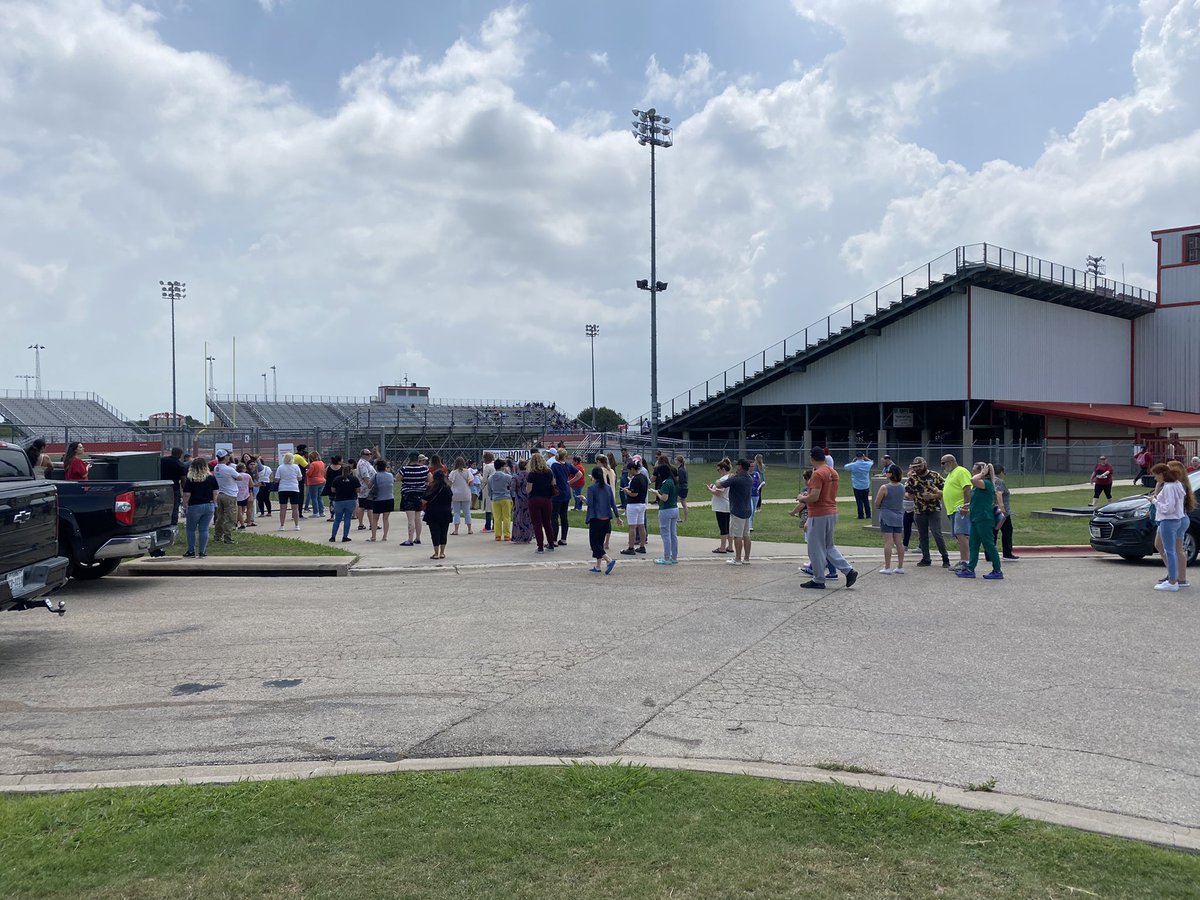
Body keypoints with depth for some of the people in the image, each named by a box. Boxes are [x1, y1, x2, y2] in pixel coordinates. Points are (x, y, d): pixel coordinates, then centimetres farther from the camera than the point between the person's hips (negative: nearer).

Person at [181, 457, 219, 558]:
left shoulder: (190, 479, -10)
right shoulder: (211, 478, 0)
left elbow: (187, 495, -9)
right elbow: (215, 493, 4)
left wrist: (185, 507, 1)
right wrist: (214, 504, 15)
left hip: (194, 506, -3)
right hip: (209, 506, 3)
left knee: (191, 529, 12)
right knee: (204, 529, 7)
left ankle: (191, 552, 14)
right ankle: (202, 552, 6)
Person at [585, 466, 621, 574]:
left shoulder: (591, 488, -10)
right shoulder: (608, 487, 6)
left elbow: (590, 504, -12)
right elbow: (613, 503, 7)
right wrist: (617, 516, 13)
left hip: (596, 518, -6)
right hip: (606, 518, 6)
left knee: (594, 542, -1)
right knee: (600, 542, 16)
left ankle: (609, 560, -20)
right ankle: (597, 566, 17)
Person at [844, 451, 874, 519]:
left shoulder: (853, 465, -14)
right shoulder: (867, 464, -4)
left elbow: (845, 466, 5)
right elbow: (872, 461, 20)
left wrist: (853, 460, 8)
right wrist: (865, 458, 14)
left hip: (857, 486, -3)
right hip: (866, 486, 3)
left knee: (859, 501, 2)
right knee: (866, 501, 14)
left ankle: (861, 515, 2)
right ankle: (868, 515, 18)